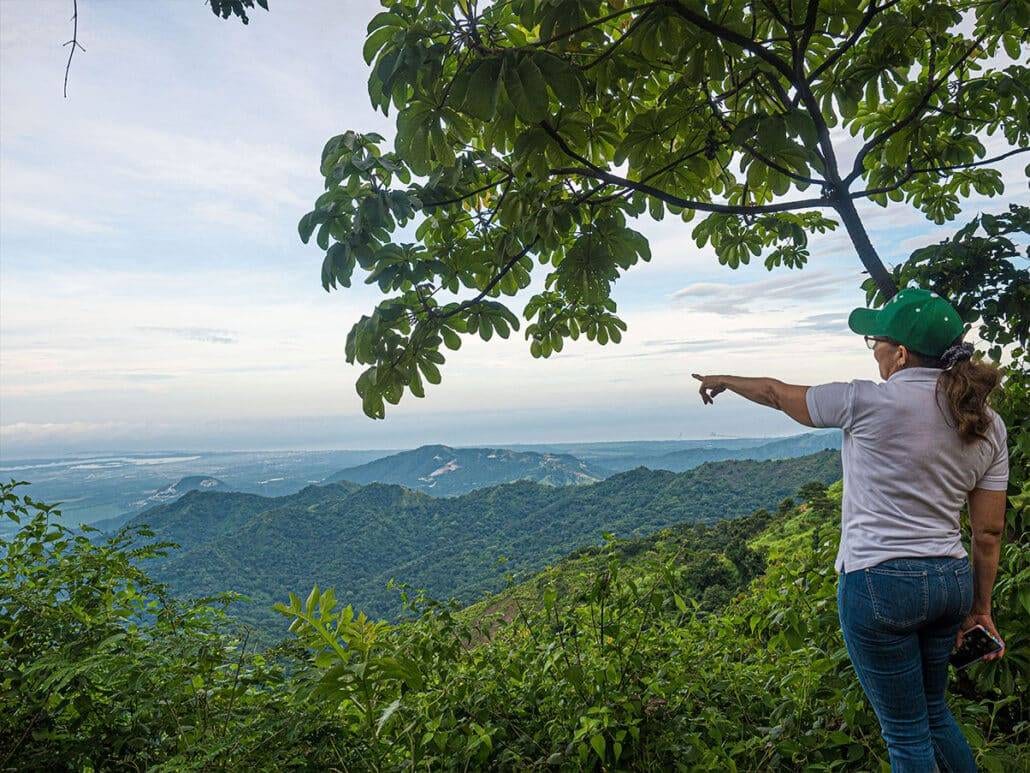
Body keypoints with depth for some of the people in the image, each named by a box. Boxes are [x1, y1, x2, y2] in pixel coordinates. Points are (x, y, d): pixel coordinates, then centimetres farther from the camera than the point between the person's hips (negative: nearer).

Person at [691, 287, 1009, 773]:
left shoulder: (870, 402, -16)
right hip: (952, 581, 7)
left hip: (879, 583, -7)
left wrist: (725, 380, 18)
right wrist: (981, 607, 16)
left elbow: (777, 394, -1)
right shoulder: (988, 424, 3)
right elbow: (989, 531, 6)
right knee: (932, 710, 29)